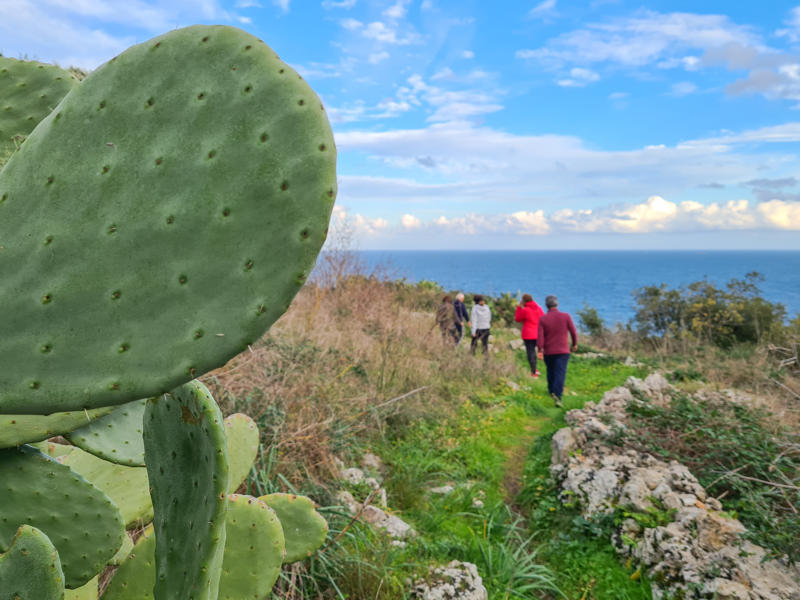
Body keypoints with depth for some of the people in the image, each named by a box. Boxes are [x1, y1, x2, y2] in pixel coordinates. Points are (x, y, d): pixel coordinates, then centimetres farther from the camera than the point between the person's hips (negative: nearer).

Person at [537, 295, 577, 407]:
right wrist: (575, 344, 16)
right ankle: (557, 395, -25)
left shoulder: (542, 319, -4)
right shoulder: (566, 316, -5)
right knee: (560, 373, -8)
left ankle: (552, 391, 38)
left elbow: (540, 336, -14)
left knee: (550, 372, 21)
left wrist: (540, 350, -18)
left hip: (548, 351, 2)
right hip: (563, 351, -2)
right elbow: (573, 332, 1)